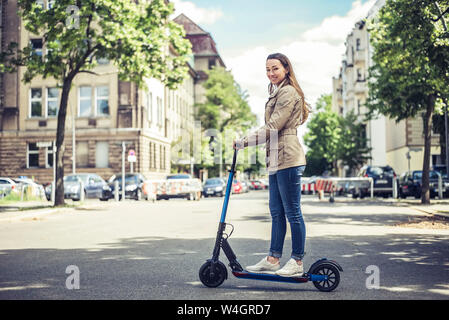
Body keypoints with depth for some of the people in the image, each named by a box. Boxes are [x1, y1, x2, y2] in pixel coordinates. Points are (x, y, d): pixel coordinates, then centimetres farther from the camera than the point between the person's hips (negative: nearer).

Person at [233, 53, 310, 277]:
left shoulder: (288, 92, -9)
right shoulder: (277, 93, 23)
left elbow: (272, 128, -15)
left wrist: (244, 142, -12)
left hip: (288, 159, -10)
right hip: (276, 160, 10)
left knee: (292, 212, -5)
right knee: (277, 212, 11)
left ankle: (297, 262, 3)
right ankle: (273, 259, 16)